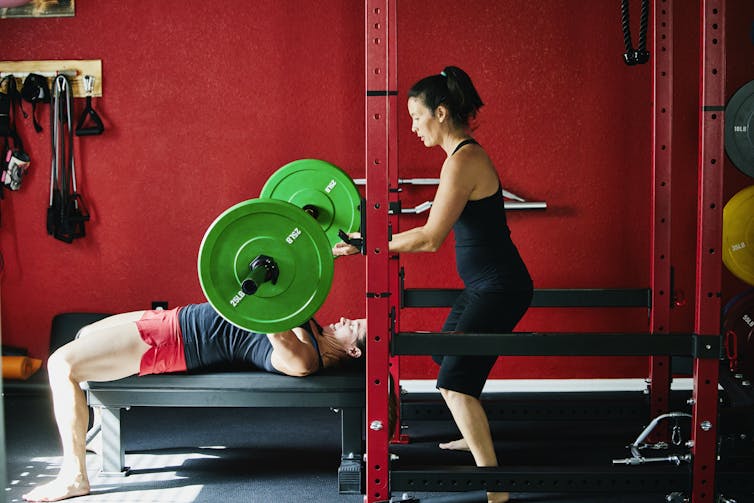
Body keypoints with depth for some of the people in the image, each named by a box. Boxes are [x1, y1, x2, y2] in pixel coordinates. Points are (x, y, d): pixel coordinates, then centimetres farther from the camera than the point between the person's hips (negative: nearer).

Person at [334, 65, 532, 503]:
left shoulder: (463, 161, -20)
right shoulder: (466, 154, 10)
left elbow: (430, 238, -22)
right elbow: (442, 230, 16)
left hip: (500, 287, -11)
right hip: (483, 284, 11)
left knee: (455, 380, -14)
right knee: (446, 354, 25)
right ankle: (476, 436, 45)